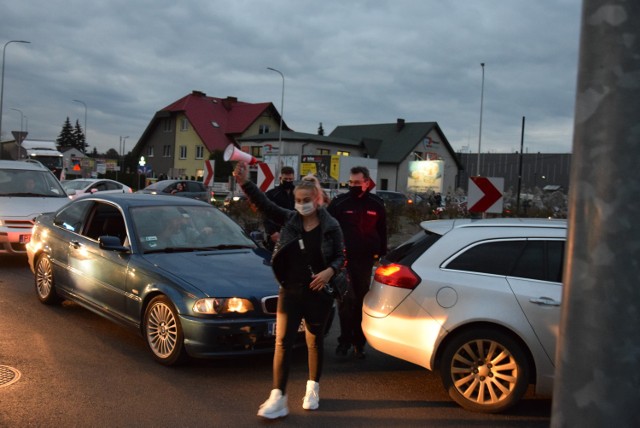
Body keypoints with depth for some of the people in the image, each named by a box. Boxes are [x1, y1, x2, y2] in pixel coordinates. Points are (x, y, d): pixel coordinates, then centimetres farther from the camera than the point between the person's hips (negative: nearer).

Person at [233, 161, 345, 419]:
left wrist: (330, 271, -19)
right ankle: (278, 398, 2)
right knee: (283, 342, -2)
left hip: (318, 292, -1)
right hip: (290, 291, 1)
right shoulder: (288, 219, -1)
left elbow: (340, 256, 2)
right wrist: (245, 183, -29)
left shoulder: (330, 226, -5)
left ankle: (313, 388, 32)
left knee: (315, 341, 13)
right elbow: (263, 203, -14)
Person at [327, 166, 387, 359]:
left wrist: (381, 254, 9)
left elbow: (382, 231, 12)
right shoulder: (339, 202, -2)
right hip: (344, 258, -2)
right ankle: (345, 340, 8)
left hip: (366, 259, 2)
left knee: (362, 301, 8)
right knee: (347, 300, -3)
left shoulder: (376, 204, 5)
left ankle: (359, 342, 17)